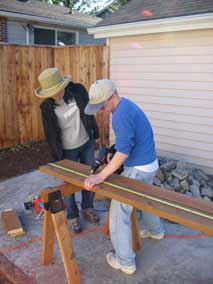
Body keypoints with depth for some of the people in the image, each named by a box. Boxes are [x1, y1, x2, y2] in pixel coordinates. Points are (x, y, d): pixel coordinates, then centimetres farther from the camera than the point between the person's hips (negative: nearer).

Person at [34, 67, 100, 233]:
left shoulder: (78, 90, -14)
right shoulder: (47, 106, -18)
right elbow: (50, 134, -10)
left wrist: (96, 134, 8)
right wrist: (58, 158, -6)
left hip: (87, 143, 3)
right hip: (68, 150, -2)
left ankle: (87, 208, 38)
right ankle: (73, 216, 30)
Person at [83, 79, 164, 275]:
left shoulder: (122, 113, -25)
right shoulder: (126, 105, 7)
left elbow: (124, 150, -29)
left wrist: (101, 176, -28)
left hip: (138, 170, -10)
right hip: (149, 163, 10)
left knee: (119, 213, -1)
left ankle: (125, 262, 12)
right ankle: (156, 230, 55)